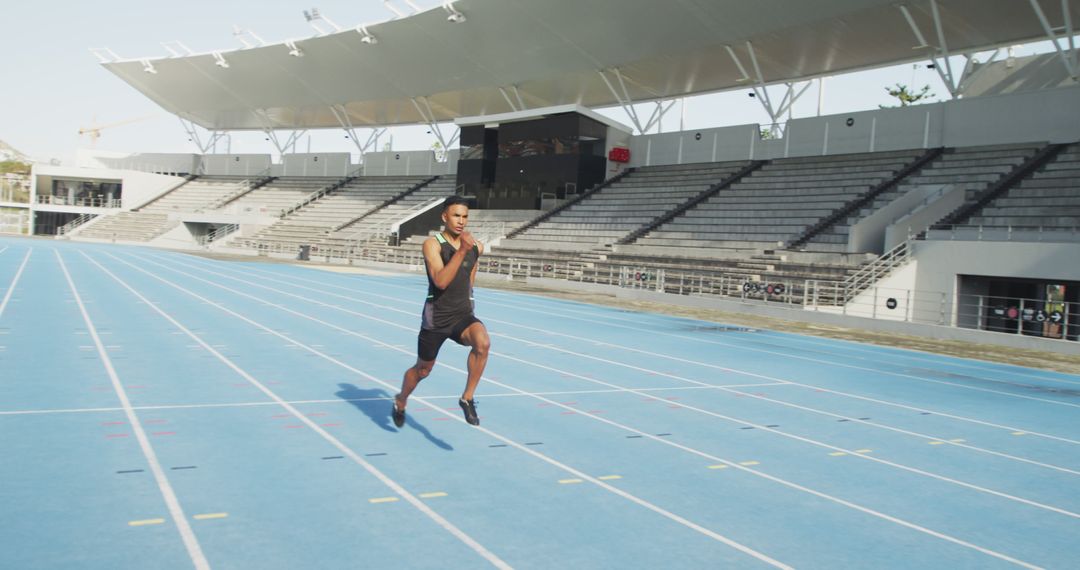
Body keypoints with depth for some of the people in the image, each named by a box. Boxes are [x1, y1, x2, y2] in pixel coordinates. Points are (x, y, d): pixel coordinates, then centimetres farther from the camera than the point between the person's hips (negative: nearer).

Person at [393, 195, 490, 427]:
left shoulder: (475, 247, 1)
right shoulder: (432, 244, -14)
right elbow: (440, 281, -29)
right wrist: (461, 251, -34)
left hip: (463, 316, 3)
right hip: (436, 319, -3)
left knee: (483, 343, -30)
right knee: (422, 370, 15)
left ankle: (467, 399, -14)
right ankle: (400, 402, 47)